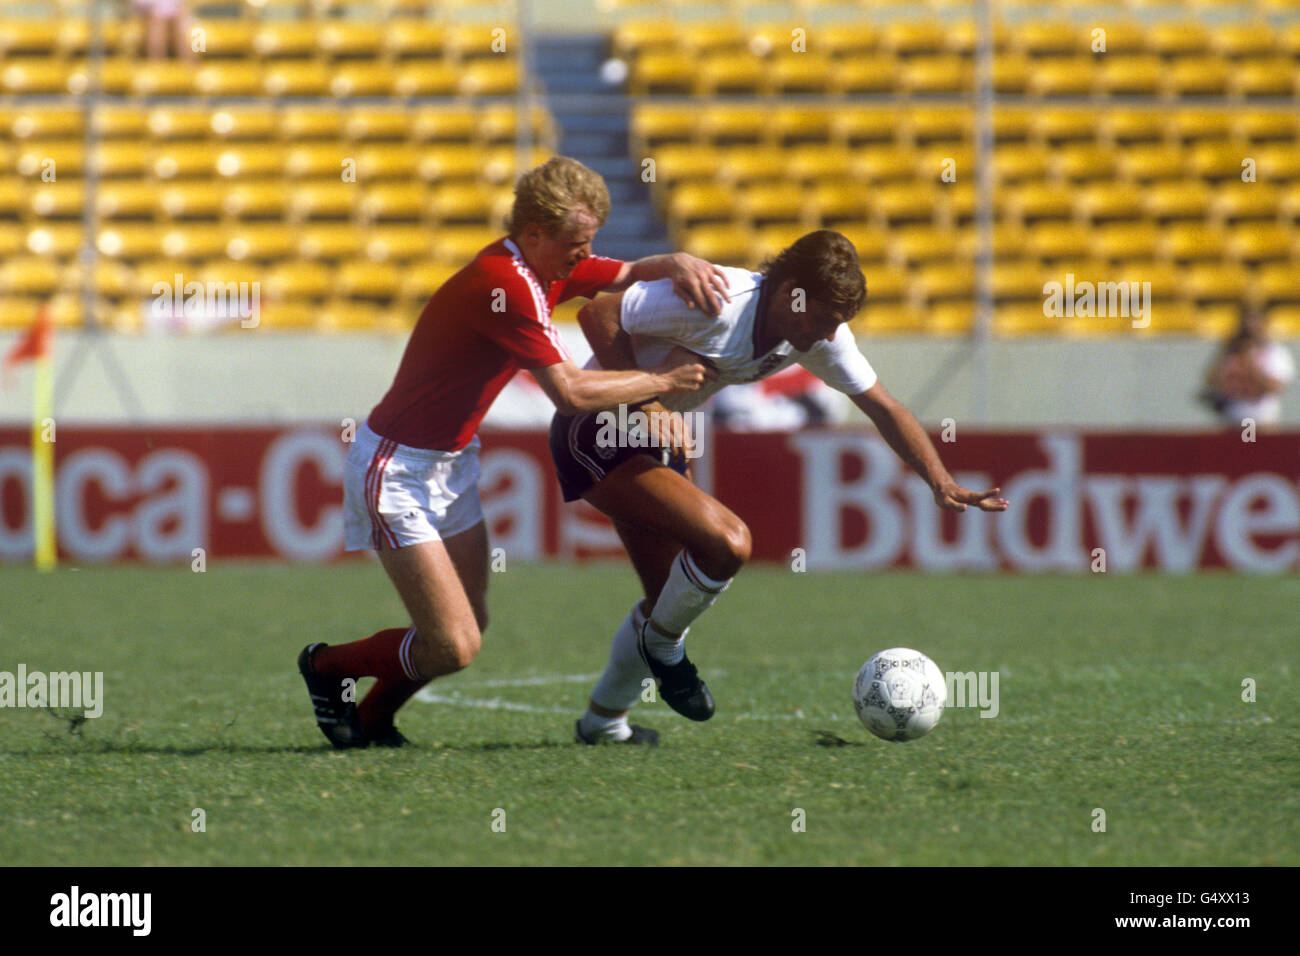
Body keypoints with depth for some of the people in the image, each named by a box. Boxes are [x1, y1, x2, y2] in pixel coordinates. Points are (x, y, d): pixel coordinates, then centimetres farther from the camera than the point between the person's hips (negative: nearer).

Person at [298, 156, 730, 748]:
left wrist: (678, 265, -8)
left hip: (451, 464, 10)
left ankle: (370, 720, 27)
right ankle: (326, 666, 13)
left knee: (470, 625, 7)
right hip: (397, 471, -10)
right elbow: (569, 393, -28)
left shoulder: (546, 269, 3)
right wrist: (661, 380, -17)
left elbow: (628, 274, 15)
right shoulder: (505, 287, -27)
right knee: (453, 647, -12)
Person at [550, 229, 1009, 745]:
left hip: (655, 435, 9)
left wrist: (942, 483, -6)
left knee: (673, 599, 13)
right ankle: (662, 644, 2)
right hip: (597, 432, -9)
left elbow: (882, 407, 4)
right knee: (728, 541, -24)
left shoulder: (819, 333, -5)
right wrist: (649, 406, -31)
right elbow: (598, 315, -27)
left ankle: (603, 720, 31)